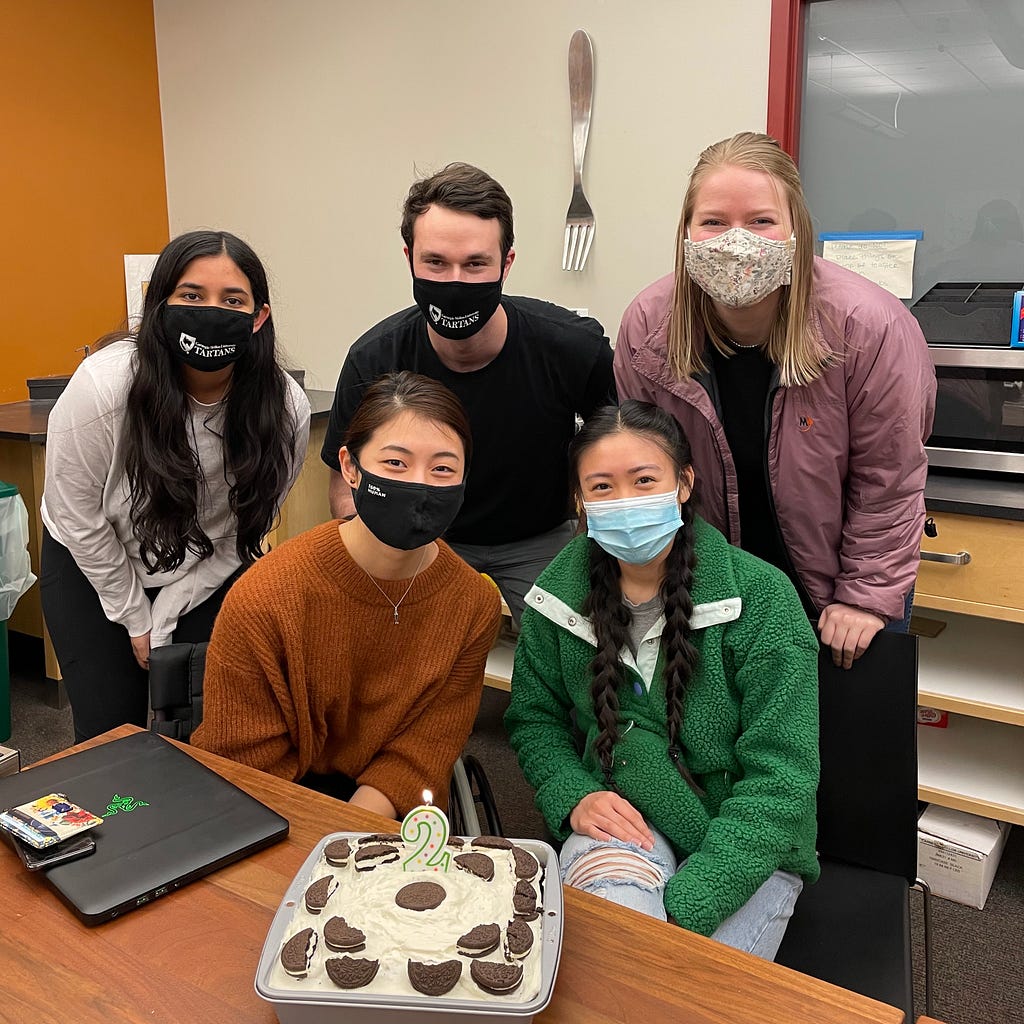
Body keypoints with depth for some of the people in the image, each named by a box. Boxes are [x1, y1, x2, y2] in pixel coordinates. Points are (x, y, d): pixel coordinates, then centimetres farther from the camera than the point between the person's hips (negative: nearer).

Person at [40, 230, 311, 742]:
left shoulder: (287, 409, -23)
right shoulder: (102, 385, -28)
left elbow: (241, 532, -10)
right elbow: (76, 515, -14)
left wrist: (162, 624, -10)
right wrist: (135, 618, -7)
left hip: (208, 575, 1)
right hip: (93, 565, -1)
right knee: (110, 732, 2)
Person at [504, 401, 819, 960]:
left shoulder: (761, 596, -15)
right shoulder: (560, 593, -3)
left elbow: (780, 775, -16)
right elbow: (534, 718, 10)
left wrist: (684, 905, -23)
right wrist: (575, 796, -12)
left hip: (747, 843, -1)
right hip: (618, 815, 1)